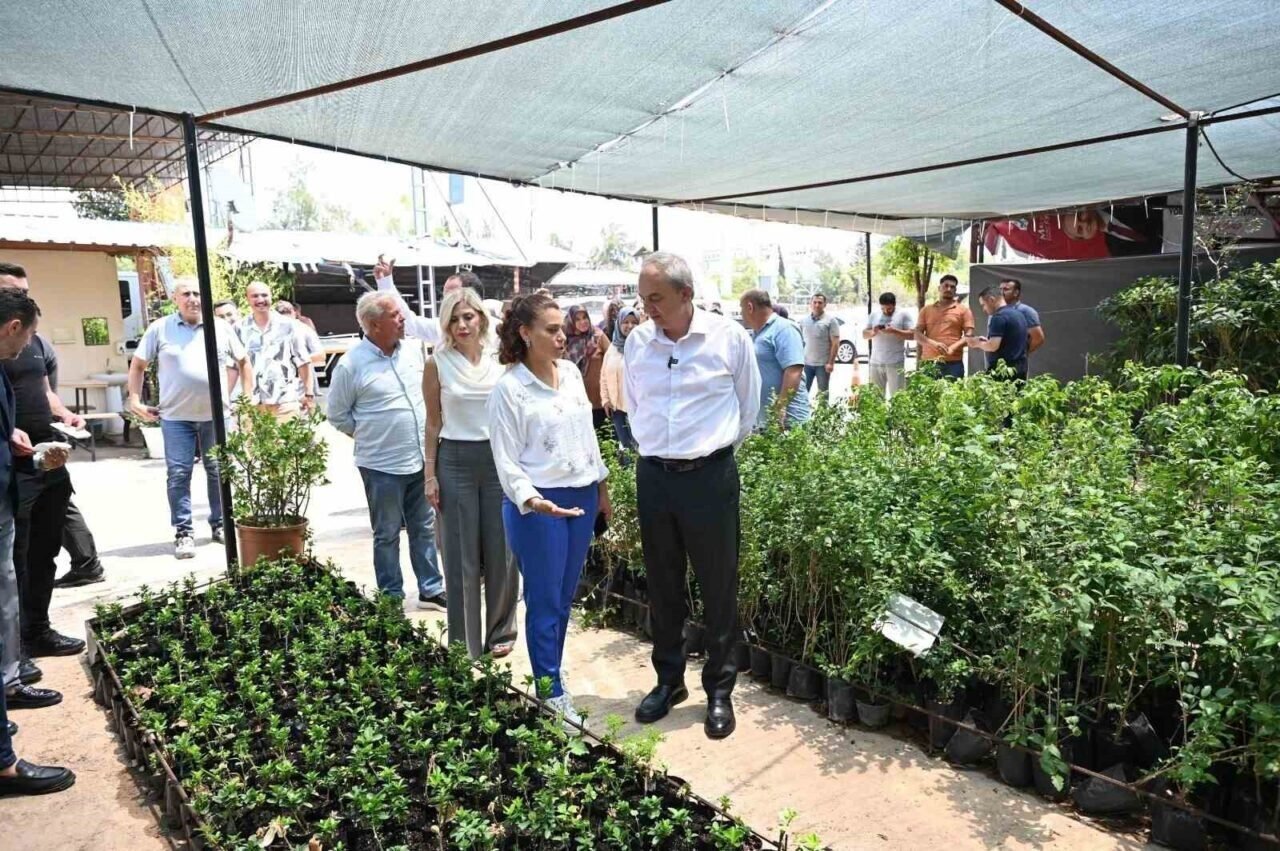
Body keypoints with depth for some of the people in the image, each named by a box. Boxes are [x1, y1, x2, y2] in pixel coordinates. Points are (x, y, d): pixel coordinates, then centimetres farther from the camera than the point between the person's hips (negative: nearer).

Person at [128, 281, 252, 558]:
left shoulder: (221, 328, 6)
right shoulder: (160, 328, 2)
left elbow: (243, 361, 14)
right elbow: (137, 364, 9)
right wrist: (135, 400, 1)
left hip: (216, 414, 2)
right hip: (176, 416, -1)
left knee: (218, 471, 9)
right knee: (178, 475, -1)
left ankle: (220, 525, 23)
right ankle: (183, 532, 7)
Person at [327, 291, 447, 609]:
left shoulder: (414, 350, 1)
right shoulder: (351, 365, -13)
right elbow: (337, 415, -3)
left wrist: (425, 433, 10)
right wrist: (369, 435, 0)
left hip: (420, 460, 5)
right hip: (382, 465, -5)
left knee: (424, 528, 16)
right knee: (387, 535, 9)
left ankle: (431, 589, 29)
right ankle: (392, 599, 23)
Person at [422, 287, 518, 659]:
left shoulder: (499, 359, 2)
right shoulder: (437, 363, -2)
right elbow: (433, 423, 3)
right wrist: (430, 474, -1)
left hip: (498, 457, 2)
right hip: (455, 461, -1)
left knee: (502, 548, 8)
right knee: (461, 553, 5)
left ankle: (500, 631, 26)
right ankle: (465, 642, 17)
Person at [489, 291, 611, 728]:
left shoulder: (572, 372, 5)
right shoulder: (509, 388, -13)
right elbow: (507, 460, -13)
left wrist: (602, 488, 17)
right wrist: (531, 500, -28)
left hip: (582, 495, 6)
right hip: (539, 504, -6)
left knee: (565, 597, 16)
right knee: (544, 601, 5)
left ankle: (551, 673, 32)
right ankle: (551, 691, 20)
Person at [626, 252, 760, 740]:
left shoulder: (729, 338, -7)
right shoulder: (637, 341, 3)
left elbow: (748, 408, 5)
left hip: (710, 476, -3)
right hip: (653, 476, 4)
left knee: (718, 588, 6)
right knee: (662, 586, 14)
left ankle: (719, 690, 23)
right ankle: (668, 680, 32)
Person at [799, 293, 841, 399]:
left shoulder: (830, 320, -5)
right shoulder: (804, 320, 7)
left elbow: (835, 343, -8)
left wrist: (831, 362, -14)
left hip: (823, 364, -4)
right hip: (806, 363, 4)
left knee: (823, 393, 8)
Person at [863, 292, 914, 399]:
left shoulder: (903, 315, 0)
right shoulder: (874, 315, 11)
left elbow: (911, 334, -5)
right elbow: (864, 334, 12)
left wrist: (894, 331, -18)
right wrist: (873, 332, -10)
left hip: (896, 362, -4)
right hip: (876, 362, 4)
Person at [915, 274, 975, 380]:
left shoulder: (963, 309, 9)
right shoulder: (926, 310, 15)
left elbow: (969, 335, 2)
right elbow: (917, 334, 7)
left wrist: (953, 348, -15)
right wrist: (933, 343, -12)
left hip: (953, 363, -1)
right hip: (928, 362, 2)